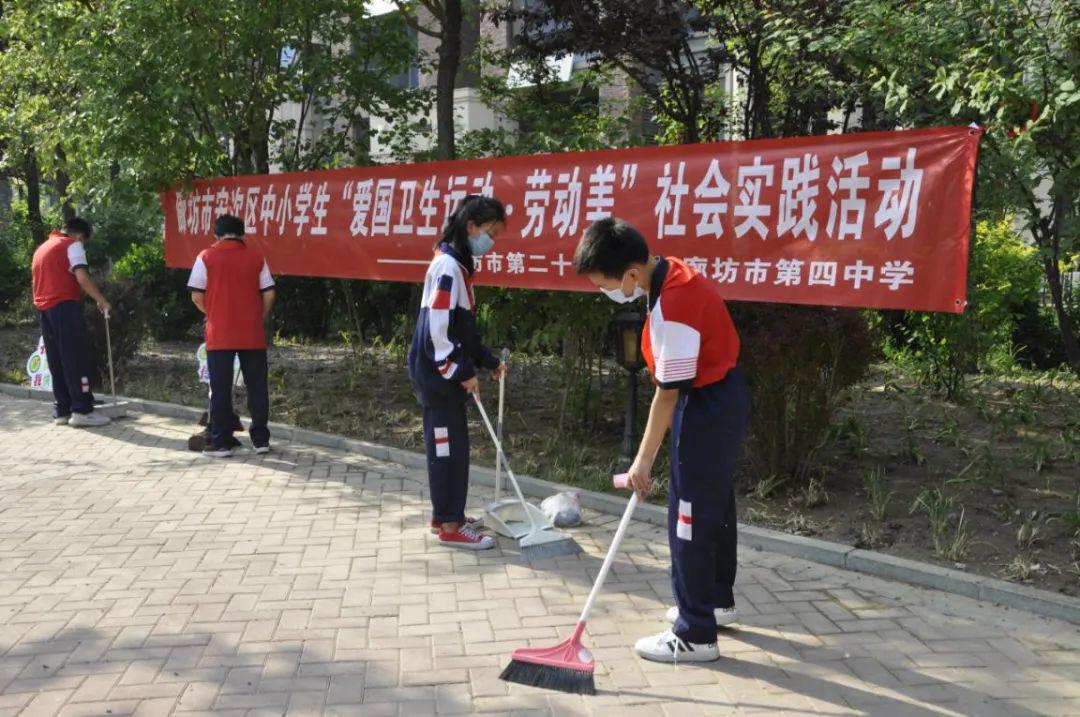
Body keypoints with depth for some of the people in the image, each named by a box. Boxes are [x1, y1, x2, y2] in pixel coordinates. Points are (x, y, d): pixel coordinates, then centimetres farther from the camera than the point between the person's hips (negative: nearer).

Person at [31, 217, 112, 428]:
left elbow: (41, 280, 24)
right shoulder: (71, 245, -1)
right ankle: (81, 410, -10)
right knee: (77, 358, -7)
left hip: (43, 309, 8)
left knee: (57, 362, 9)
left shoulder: (41, 248, 25)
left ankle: (62, 411, 9)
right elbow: (82, 278, -14)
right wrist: (101, 301, -9)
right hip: (64, 307, -8)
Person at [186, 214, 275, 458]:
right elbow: (268, 294, 1)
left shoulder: (207, 256, -1)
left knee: (220, 389, 4)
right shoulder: (256, 257, 4)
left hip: (220, 334, -1)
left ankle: (221, 443, 7)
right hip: (252, 334, 2)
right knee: (257, 387, 8)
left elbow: (197, 296, -3)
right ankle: (261, 439, 13)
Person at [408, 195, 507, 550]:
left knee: (451, 444, 16)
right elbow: (436, 329, -23)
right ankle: (450, 526, 4)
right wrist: (462, 373, -16)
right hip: (437, 373, -10)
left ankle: (445, 513, 27)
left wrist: (489, 361, 15)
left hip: (445, 373, 10)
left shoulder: (458, 264, 13)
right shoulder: (448, 266, -18)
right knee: (448, 446, -4)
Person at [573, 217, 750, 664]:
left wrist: (644, 461, -17)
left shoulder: (670, 307, -28)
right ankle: (716, 600, 39)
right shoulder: (672, 272, 1)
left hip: (707, 409, -10)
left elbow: (669, 393, -23)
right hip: (724, 397, 10)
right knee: (714, 505, 22)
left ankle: (695, 635, 7)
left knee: (689, 519, -2)